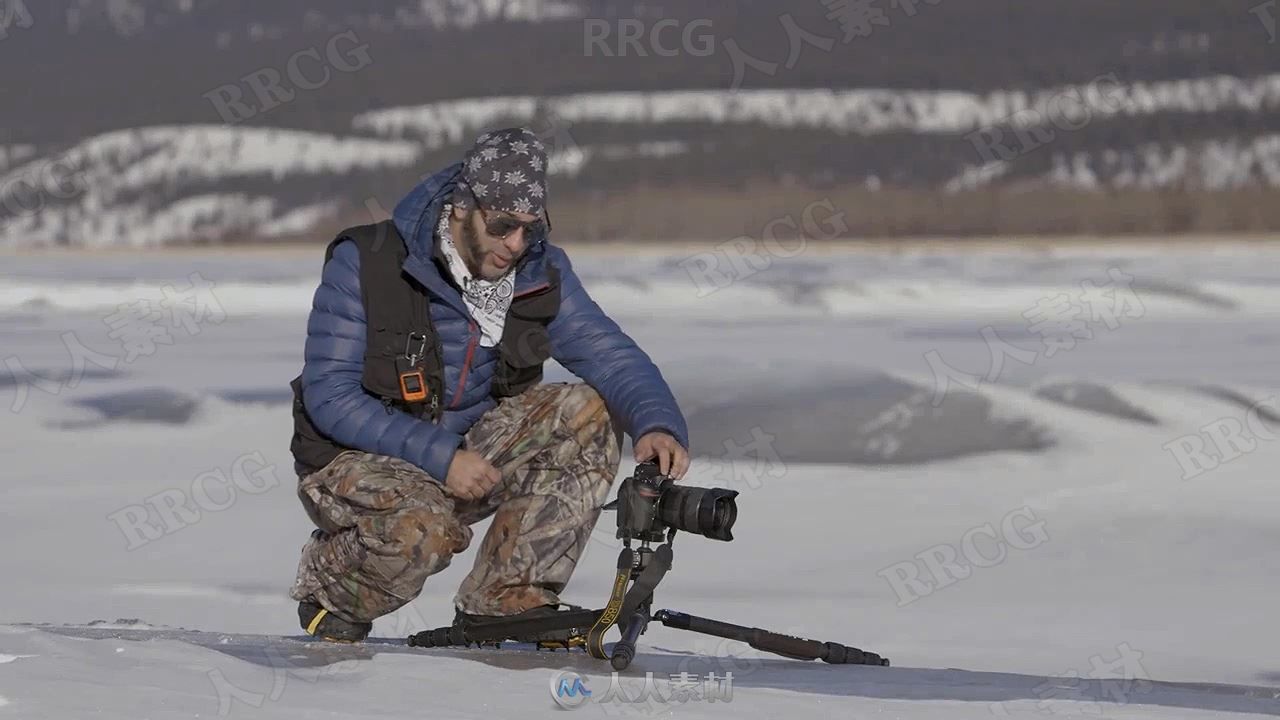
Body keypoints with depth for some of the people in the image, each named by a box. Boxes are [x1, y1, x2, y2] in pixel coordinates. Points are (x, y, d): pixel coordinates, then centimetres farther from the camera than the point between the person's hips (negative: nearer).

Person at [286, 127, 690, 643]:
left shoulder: (540, 273, -4)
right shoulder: (365, 265, -18)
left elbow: (611, 355, -10)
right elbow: (329, 397, -19)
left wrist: (657, 424, -33)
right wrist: (441, 457, -28)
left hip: (467, 453, 5)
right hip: (356, 458, -5)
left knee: (588, 412, -16)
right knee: (425, 530, -38)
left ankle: (507, 605, -11)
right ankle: (329, 589, -2)